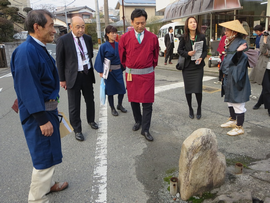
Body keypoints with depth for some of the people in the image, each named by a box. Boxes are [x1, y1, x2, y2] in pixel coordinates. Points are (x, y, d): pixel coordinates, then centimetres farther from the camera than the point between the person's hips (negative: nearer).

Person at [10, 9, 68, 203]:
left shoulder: (39, 49, 6)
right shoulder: (26, 52, -22)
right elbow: (28, 89, -24)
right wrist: (42, 119, -22)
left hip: (49, 108, 9)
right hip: (38, 112, -9)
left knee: (49, 152, 23)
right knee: (44, 156, 2)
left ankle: (47, 184, 43)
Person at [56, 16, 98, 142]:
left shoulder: (88, 38, 3)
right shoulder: (63, 40, -10)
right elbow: (60, 61, -6)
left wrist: (90, 69, 11)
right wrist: (62, 79, -5)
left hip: (87, 74, 5)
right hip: (73, 76, -4)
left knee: (90, 100, 18)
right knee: (74, 106, 3)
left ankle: (91, 120, 42)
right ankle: (77, 130, 19)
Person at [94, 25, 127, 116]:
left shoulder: (118, 45, 4)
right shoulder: (104, 46, -8)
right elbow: (100, 59, -6)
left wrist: (122, 68, 9)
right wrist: (101, 71, -11)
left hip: (118, 70, 4)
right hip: (108, 71, -4)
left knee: (122, 89, 6)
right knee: (110, 90, 6)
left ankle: (119, 105, 29)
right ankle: (112, 108, 22)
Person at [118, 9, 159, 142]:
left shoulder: (152, 38, -3)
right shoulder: (125, 38, -4)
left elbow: (155, 56, 10)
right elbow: (122, 56, 9)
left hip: (147, 74, -1)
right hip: (131, 74, 1)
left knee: (147, 103, -1)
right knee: (134, 100, 14)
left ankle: (145, 130, 9)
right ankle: (138, 121, 36)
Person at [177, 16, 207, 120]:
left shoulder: (201, 37, 2)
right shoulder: (184, 37, 0)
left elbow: (205, 50, 6)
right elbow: (179, 50, 4)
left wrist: (201, 58, -14)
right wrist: (187, 53, -15)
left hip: (198, 66, 0)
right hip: (187, 66, 0)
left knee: (198, 89, -6)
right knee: (188, 89, 5)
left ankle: (199, 108, 19)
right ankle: (190, 109, 24)